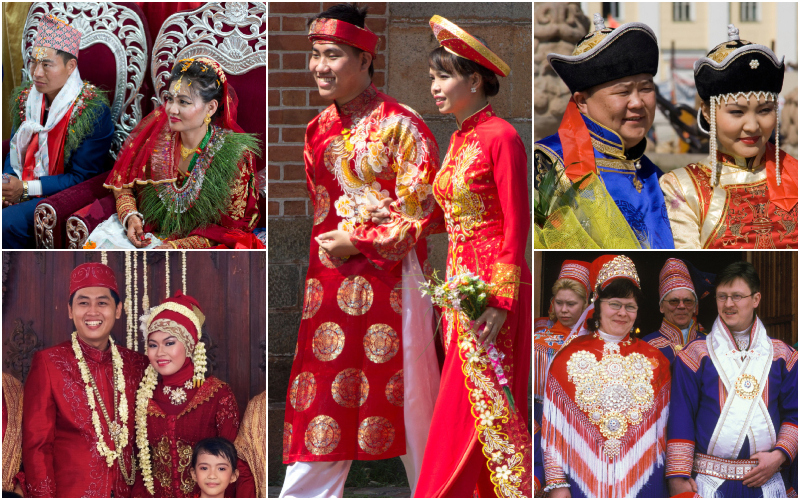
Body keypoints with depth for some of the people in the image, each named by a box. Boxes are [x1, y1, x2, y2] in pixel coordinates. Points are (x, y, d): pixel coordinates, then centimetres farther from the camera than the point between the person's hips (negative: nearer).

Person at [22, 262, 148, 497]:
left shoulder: (137, 364, 4)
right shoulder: (48, 362, -7)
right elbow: (36, 446, -8)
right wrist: (44, 495, -14)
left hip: (128, 491, 4)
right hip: (70, 491, -3)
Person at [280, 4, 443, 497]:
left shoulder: (401, 126, -10)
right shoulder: (320, 128, 12)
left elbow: (425, 213, -12)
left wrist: (358, 242, -12)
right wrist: (326, 246, 9)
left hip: (388, 282, -6)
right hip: (330, 282, 6)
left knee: (408, 401, 3)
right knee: (322, 402, 5)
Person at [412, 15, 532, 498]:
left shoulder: (501, 137, -13)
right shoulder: (460, 139, 12)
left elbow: (517, 224, -16)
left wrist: (500, 299, -19)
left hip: (492, 283, -8)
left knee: (487, 402, -4)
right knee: (468, 401, 10)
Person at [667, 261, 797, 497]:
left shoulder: (782, 355, 8)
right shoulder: (695, 355, 2)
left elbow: (794, 413, 9)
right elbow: (681, 417, -1)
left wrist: (780, 455, -7)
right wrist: (678, 478, -8)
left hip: (766, 481, 2)